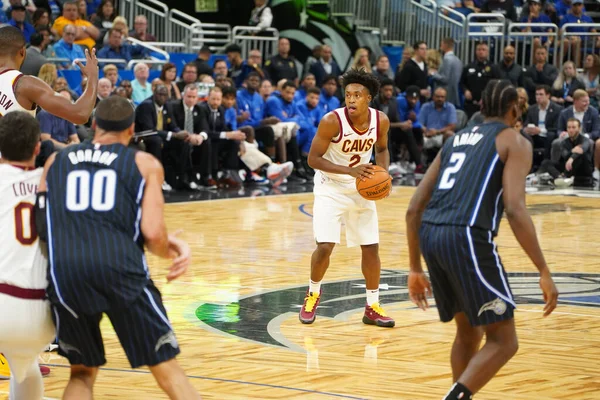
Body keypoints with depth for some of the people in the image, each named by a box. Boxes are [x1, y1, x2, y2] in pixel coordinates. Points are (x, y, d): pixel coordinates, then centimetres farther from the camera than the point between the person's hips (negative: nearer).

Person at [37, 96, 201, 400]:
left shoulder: (55, 162, 24)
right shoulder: (145, 163, 15)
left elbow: (41, 226, 23)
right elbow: (153, 235, 3)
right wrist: (172, 250, 24)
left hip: (64, 271, 2)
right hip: (119, 265, -2)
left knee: (82, 373, 22)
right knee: (166, 369, 9)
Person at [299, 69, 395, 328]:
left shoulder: (381, 121, -13)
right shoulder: (332, 121, -25)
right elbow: (313, 159, -20)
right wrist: (350, 170, -31)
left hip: (362, 189, 4)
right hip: (331, 188, -4)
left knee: (371, 247, 4)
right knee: (324, 247, -13)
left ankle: (372, 308, 18)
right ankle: (313, 294, 15)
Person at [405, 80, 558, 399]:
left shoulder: (456, 140, 26)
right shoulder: (514, 141, 8)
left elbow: (414, 208, 21)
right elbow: (514, 209, -9)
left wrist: (416, 268, 27)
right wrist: (544, 272, -8)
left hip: (429, 235, 7)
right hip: (467, 237, -7)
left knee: (468, 331, 25)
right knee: (503, 341, 1)